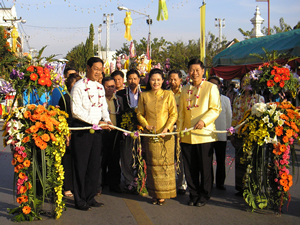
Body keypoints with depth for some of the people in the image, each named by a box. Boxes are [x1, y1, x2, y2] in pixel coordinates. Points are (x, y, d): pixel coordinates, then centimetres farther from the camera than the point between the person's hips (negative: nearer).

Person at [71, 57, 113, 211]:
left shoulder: (100, 87, 13)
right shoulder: (79, 86, -8)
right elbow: (76, 110, -15)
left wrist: (107, 120, -3)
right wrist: (96, 122, -18)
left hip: (97, 129, 7)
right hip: (82, 129, -6)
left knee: (94, 165, 10)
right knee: (81, 165, 0)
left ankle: (90, 198, 21)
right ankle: (80, 201, 10)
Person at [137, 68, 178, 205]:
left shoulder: (168, 95, 4)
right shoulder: (144, 96, 8)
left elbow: (174, 114, 1)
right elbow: (139, 114, 11)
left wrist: (167, 128, -12)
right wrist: (146, 125, -6)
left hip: (165, 135, -1)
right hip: (150, 135, 1)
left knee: (165, 162, -2)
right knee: (152, 164, 3)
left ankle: (163, 194, 5)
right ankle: (155, 194, 11)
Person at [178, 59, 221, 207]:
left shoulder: (211, 88, 2)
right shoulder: (185, 90, 16)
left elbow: (216, 109, -6)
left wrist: (204, 121, -20)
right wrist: (179, 129, 12)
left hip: (204, 134, -4)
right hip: (187, 136, 4)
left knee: (205, 167, 2)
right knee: (190, 168, 7)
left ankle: (204, 195, 16)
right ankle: (194, 195, 20)